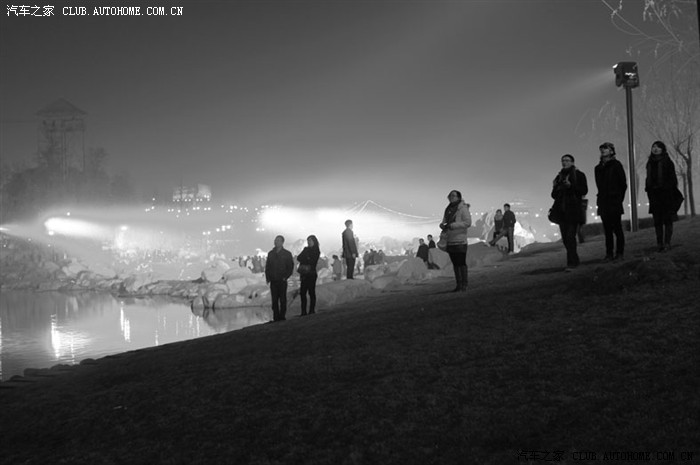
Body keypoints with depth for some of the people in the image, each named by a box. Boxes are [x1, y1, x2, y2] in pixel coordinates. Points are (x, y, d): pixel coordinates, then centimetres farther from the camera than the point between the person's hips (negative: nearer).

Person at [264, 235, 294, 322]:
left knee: (282, 299, -3)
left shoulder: (287, 254, 2)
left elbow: (290, 267, 1)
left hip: (282, 281, -3)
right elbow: (267, 266, 16)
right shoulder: (270, 254, 12)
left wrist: (286, 277, -10)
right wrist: (267, 277, 4)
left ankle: (282, 317, 1)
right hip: (273, 281, 3)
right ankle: (276, 317, 6)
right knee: (274, 300, 2)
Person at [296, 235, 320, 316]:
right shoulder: (306, 249, 16)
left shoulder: (316, 251, 0)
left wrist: (303, 260, -3)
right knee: (302, 292, 1)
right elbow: (298, 258, 6)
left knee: (311, 292, -5)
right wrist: (307, 260, -9)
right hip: (304, 274, 6)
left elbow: (312, 261, -12)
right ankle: (303, 312, 4)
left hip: (311, 273, -5)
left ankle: (312, 311, -1)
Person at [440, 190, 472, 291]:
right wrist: (442, 225, -4)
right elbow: (444, 222, 22)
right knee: (455, 264, 10)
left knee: (461, 263, -5)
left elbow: (468, 222, -16)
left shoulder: (463, 208, -7)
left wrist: (452, 225, -20)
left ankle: (464, 285, 0)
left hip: (460, 241, -7)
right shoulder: (448, 209, 14)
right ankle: (458, 285, 15)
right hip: (450, 241, 7)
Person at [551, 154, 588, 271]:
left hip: (573, 210, -6)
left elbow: (584, 190, -5)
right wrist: (555, 188, -2)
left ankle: (571, 262, -15)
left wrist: (571, 186, -17)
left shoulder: (579, 175, 5)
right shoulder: (559, 177, 19)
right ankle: (575, 260, 17)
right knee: (565, 238, 4)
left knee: (570, 236, -15)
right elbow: (554, 195, 19)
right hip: (561, 211, 6)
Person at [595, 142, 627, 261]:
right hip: (603, 203, 5)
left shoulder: (616, 165, 0)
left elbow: (623, 183, -1)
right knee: (607, 230, 4)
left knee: (617, 228, -5)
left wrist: (619, 199, -2)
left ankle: (620, 253, -2)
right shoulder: (598, 168, 16)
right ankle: (609, 253, 6)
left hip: (614, 202, -5)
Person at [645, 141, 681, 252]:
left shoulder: (667, 161, 1)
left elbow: (672, 178, -3)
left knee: (667, 219, -3)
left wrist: (672, 191, -12)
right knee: (657, 220, 4)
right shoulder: (650, 163, 15)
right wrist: (648, 191, 8)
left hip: (666, 193, -4)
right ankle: (659, 243, 5)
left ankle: (667, 243, -3)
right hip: (654, 194, 5)